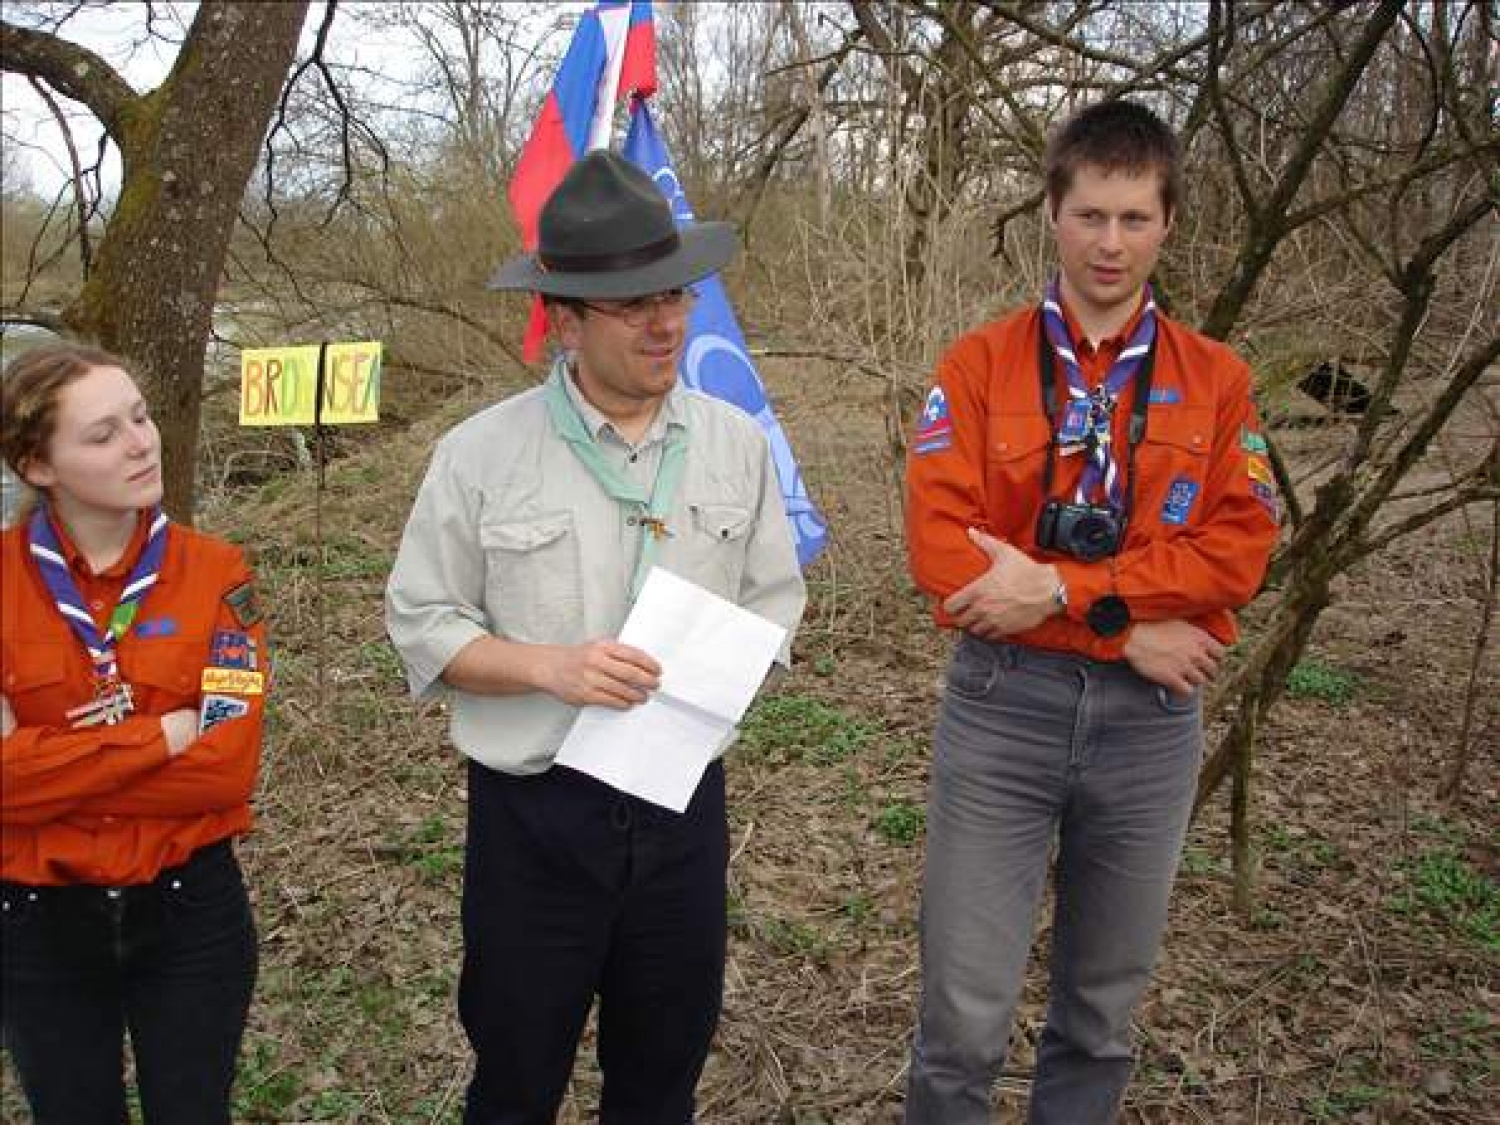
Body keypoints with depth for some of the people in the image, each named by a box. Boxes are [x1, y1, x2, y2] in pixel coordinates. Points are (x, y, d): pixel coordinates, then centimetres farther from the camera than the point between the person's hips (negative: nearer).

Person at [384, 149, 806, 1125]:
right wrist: (547, 667, -20)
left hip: (684, 799, 3)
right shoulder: (482, 453, -8)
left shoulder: (736, 443, 0)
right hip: (535, 809, -2)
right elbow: (422, 624, -4)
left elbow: (774, 601, 7)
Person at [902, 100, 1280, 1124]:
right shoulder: (980, 367, -2)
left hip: (1152, 718, 2)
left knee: (1104, 1010, 17)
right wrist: (1126, 627, -15)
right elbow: (940, 544, -12)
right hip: (1004, 705, -2)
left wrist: (1060, 587, -18)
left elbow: (1238, 548, -7)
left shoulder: (1216, 380, 4)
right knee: (967, 1011, 3)